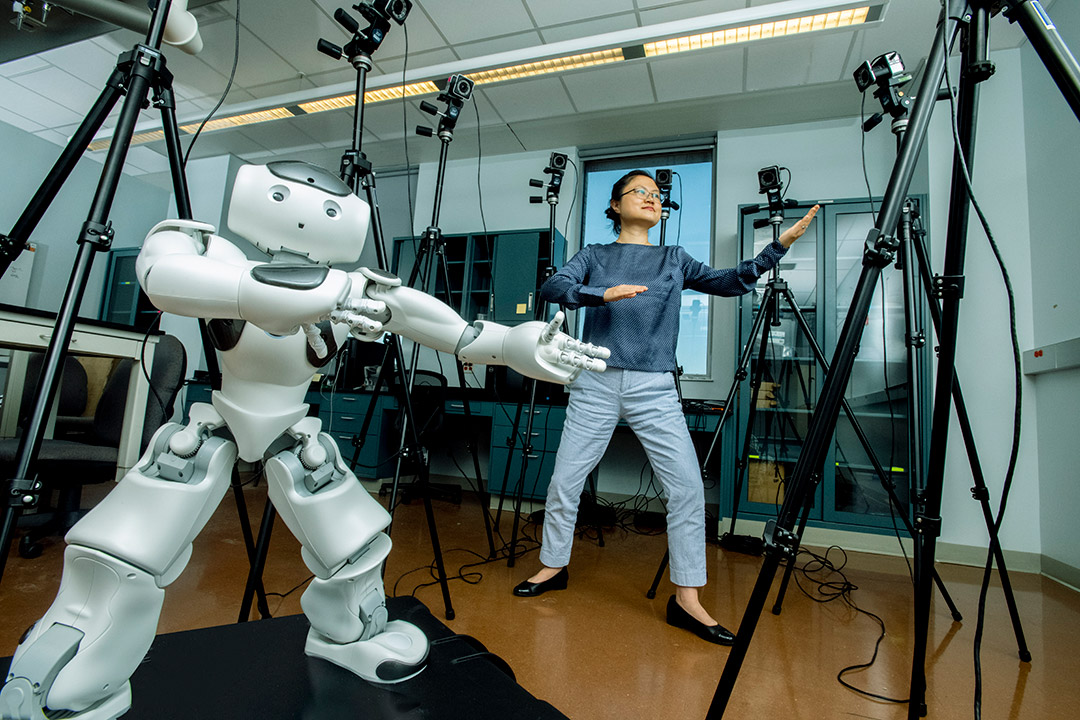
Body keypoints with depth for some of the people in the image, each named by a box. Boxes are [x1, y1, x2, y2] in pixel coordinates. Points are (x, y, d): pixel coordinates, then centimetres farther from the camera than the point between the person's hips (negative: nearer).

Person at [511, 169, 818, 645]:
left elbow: (730, 282, 6)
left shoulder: (673, 259, 16)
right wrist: (603, 293, -22)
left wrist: (779, 245, -5)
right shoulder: (594, 256, 11)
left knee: (688, 486, -8)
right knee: (564, 481, 3)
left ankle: (686, 600, 7)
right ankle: (553, 567, 27)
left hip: (654, 389, 1)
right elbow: (552, 288, -6)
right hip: (596, 384, -1)